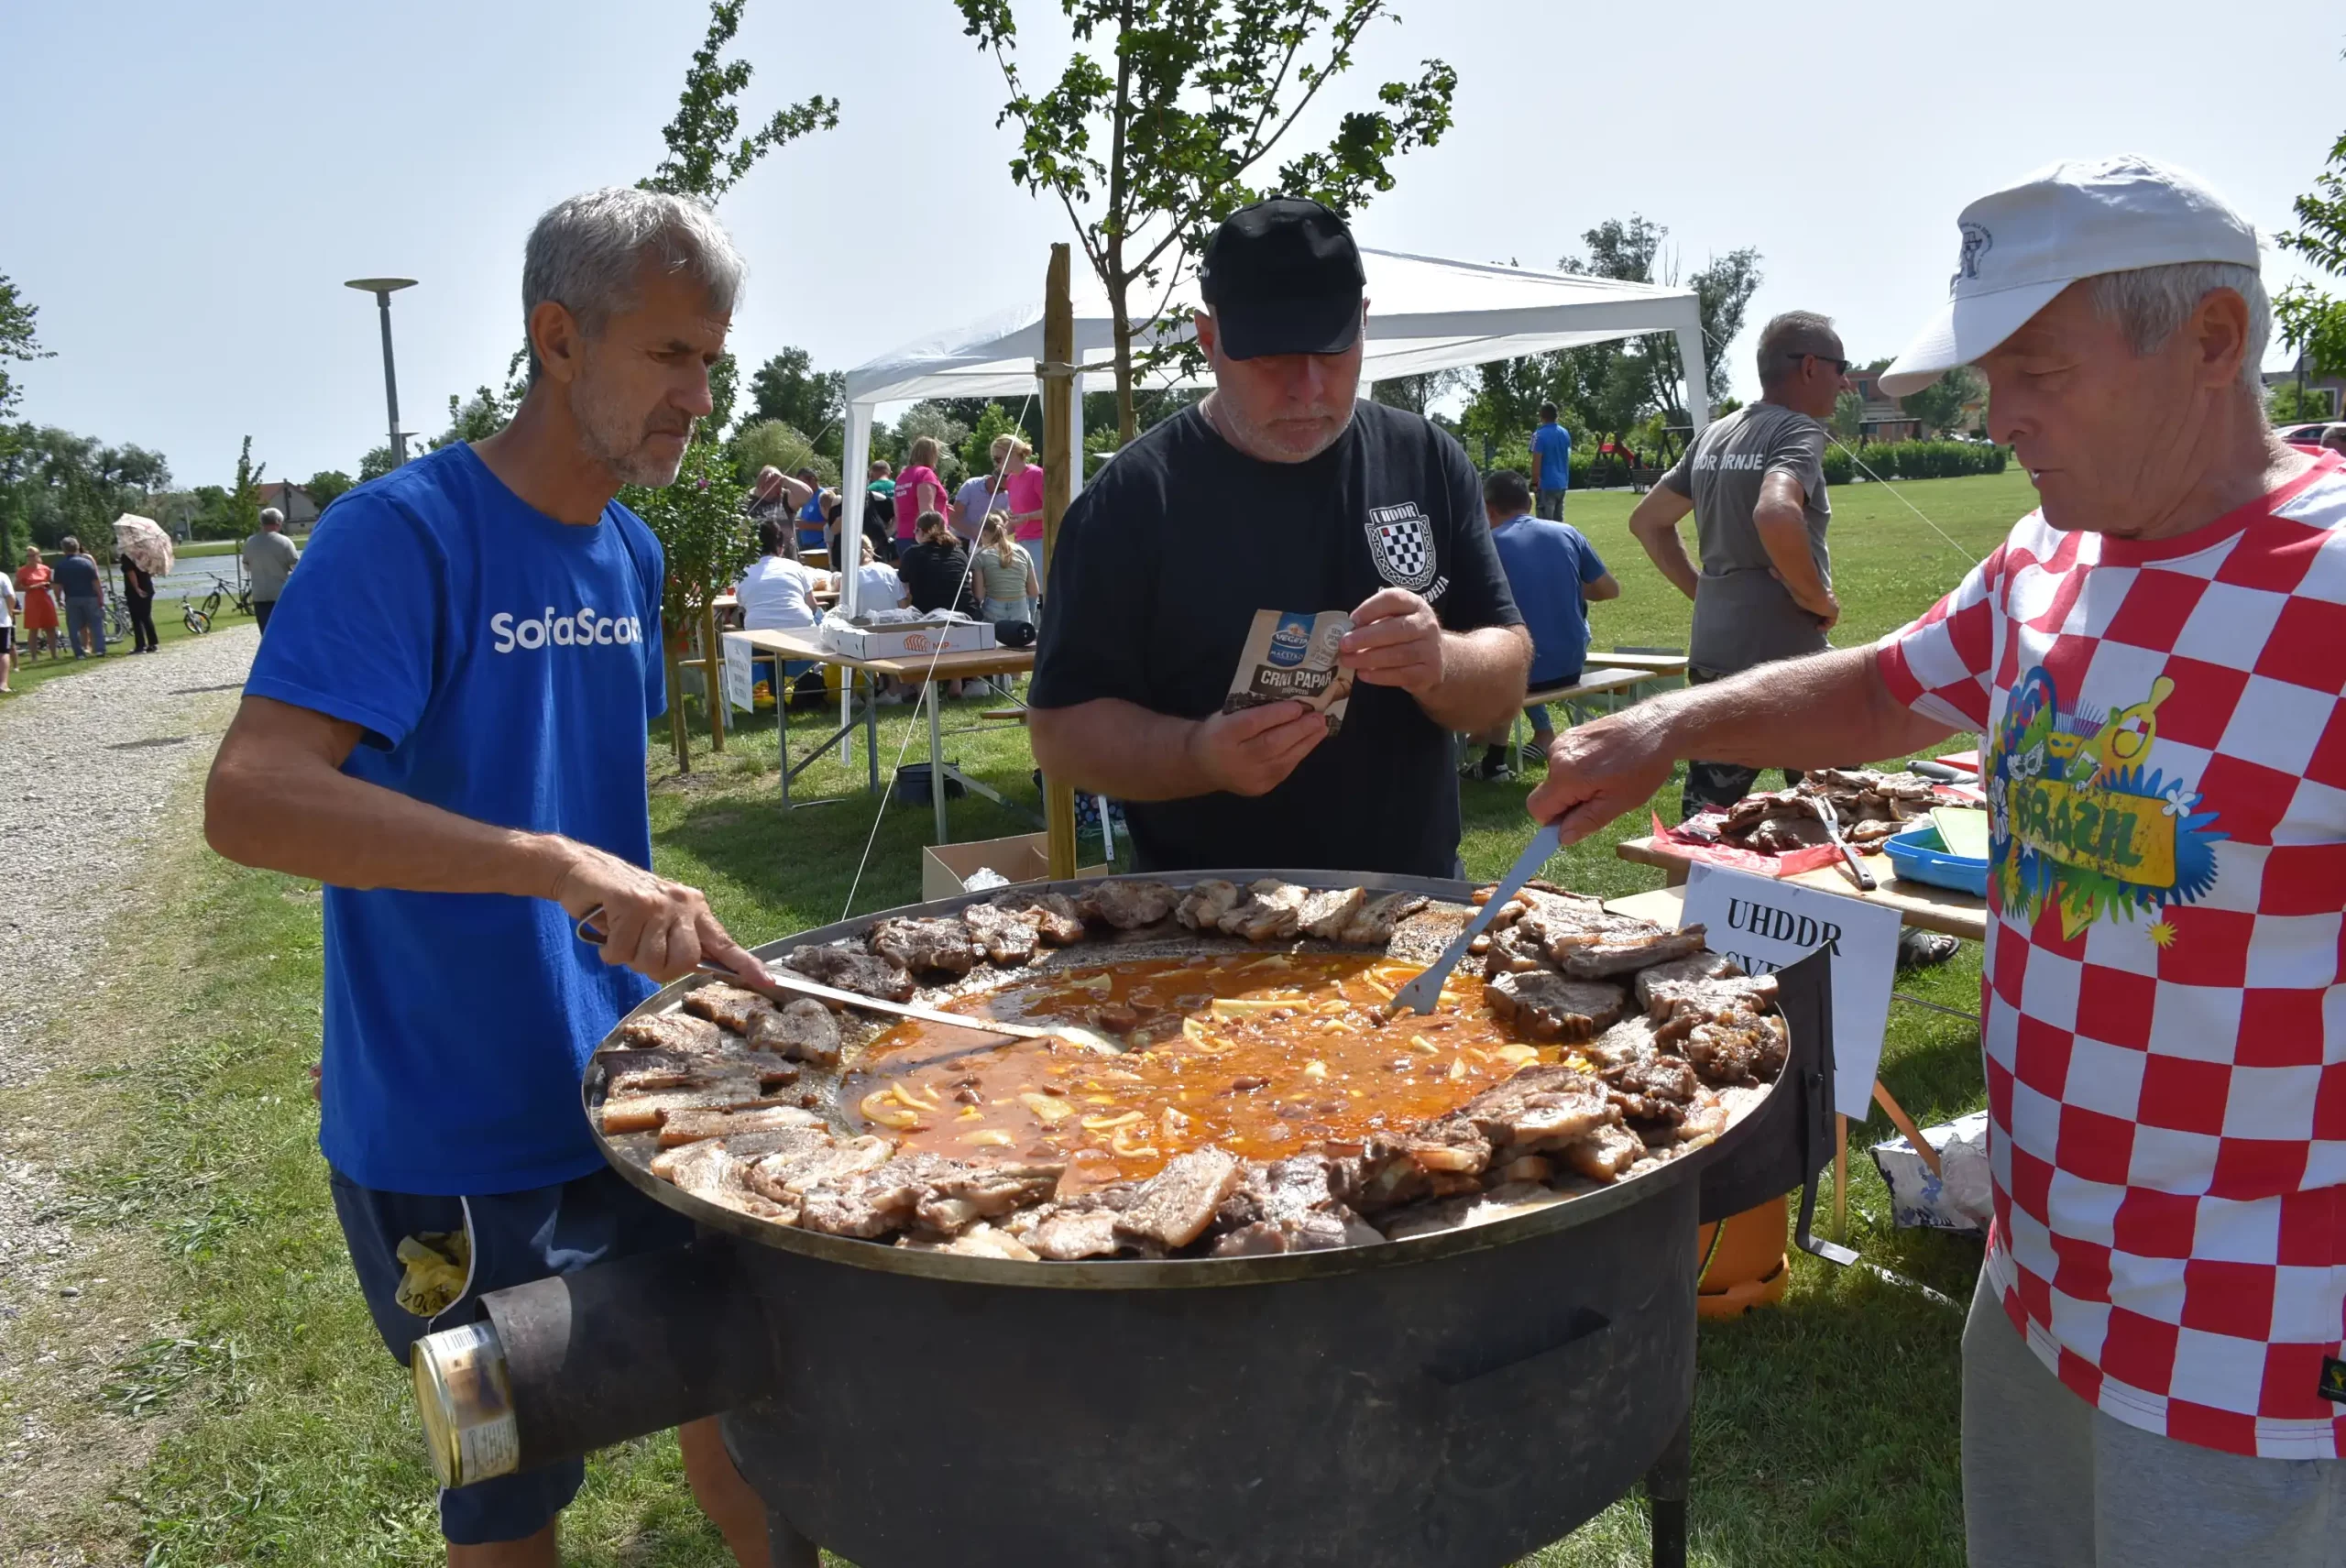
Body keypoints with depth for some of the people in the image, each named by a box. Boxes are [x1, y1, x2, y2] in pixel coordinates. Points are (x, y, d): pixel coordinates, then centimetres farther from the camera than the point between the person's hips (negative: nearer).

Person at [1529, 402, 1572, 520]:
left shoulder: (1539, 435, -11)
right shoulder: (1565, 433, 11)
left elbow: (1536, 463, -13)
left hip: (1547, 484, -7)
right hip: (1562, 483, 7)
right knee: (1559, 521, 12)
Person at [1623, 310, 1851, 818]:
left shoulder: (1714, 436, 13)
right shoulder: (1798, 431, -10)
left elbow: (1647, 520, 22)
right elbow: (1775, 513, -31)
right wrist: (1819, 597, -17)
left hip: (1711, 657, 7)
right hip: (1781, 659, -7)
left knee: (1703, 815, 10)